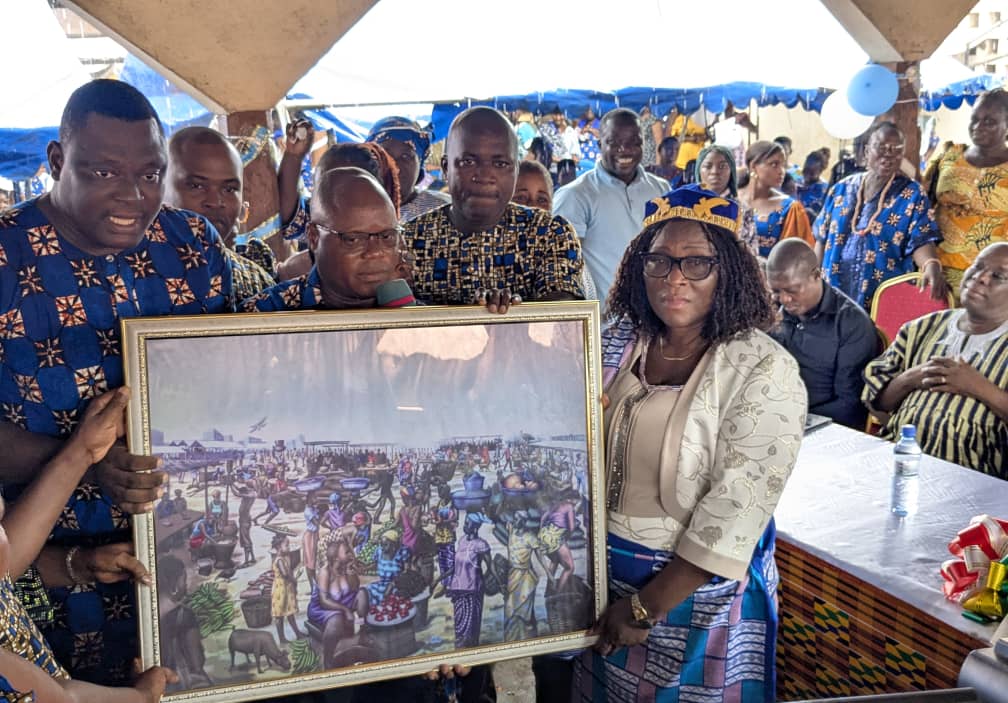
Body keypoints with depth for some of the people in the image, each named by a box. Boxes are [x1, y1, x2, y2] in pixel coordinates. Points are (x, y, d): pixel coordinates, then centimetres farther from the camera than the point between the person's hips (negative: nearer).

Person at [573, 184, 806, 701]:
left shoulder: (764, 372, -16)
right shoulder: (616, 344, -2)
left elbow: (736, 510, -20)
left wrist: (648, 607, -17)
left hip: (700, 589, -4)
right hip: (600, 573, 5)